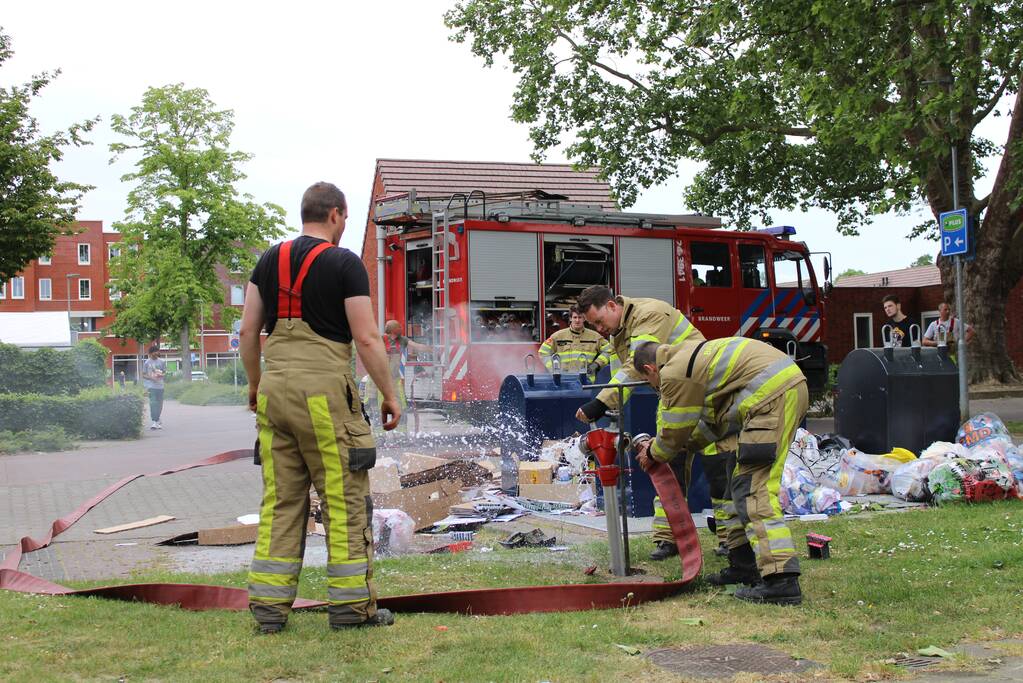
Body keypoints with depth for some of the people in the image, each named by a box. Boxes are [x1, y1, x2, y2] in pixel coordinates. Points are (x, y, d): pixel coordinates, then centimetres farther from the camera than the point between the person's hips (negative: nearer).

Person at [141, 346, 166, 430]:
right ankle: (154, 422, -15)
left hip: (160, 385, 4)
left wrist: (161, 375, -9)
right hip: (151, 386, -4)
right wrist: (151, 377, -15)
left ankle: (157, 420, 24)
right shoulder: (147, 362, 0)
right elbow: (143, 375, 3)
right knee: (153, 403, -13)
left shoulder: (162, 362, 8)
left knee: (159, 404, 8)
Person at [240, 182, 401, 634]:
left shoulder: (269, 260, 12)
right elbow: (366, 338, -8)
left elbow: (248, 331, 12)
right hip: (324, 389, -6)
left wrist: (255, 384, 24)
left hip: (275, 388, 6)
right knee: (345, 499, 2)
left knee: (280, 499, 11)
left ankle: (269, 604, 12)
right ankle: (351, 604, 7)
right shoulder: (345, 263, -4)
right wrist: (389, 394, 1)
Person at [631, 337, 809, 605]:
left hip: (772, 394, -11)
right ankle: (744, 563, 23)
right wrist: (683, 445, 35)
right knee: (741, 477, 18)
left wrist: (653, 455, 24)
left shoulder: (674, 373, -4)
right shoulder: (691, 356, 26)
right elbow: (716, 420, 31)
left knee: (753, 490, -12)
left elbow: (675, 432, 5)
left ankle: (781, 580, -20)